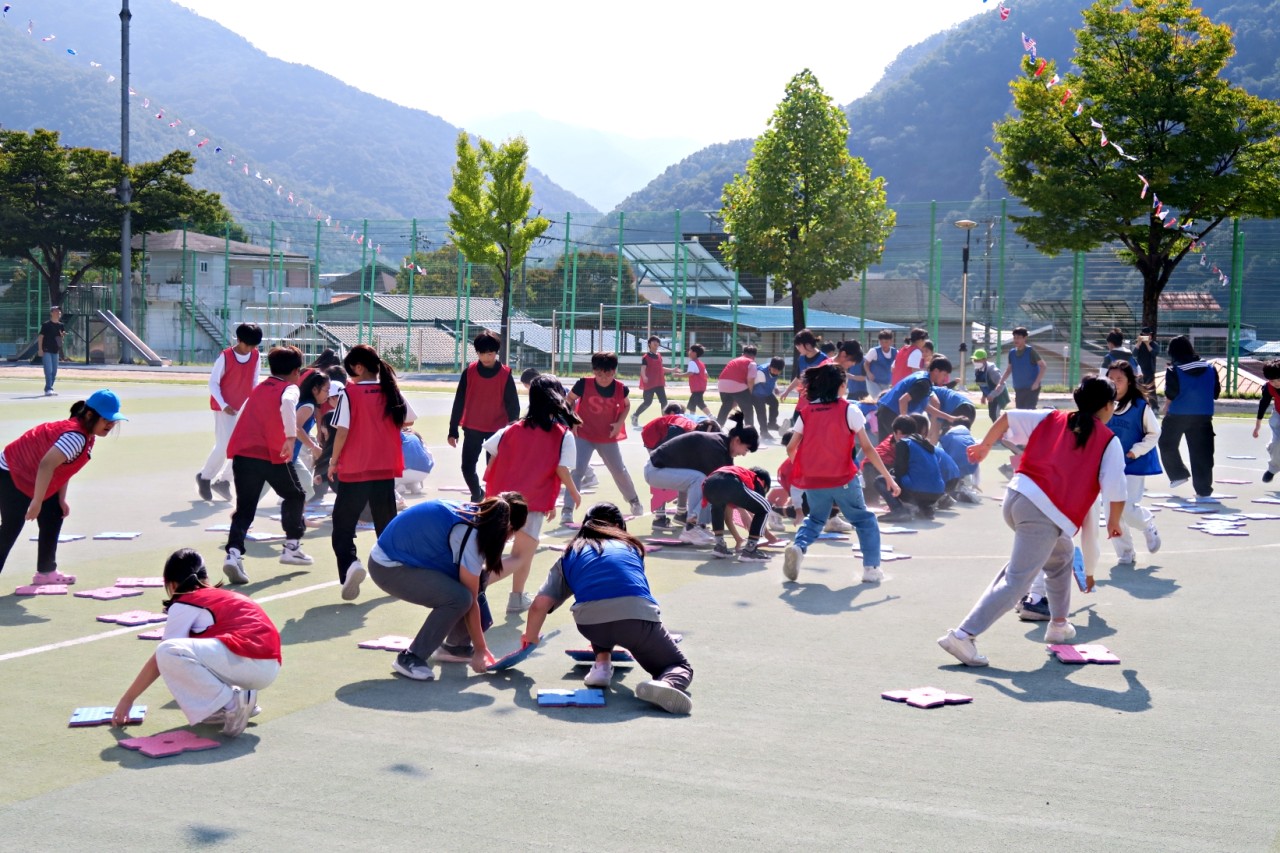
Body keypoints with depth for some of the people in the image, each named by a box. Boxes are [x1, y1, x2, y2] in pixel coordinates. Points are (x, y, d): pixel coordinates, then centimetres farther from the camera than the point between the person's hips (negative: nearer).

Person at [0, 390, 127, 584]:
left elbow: (63, 466, 6)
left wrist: (61, 499, 2)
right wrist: (37, 503, -40)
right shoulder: (77, 436, -34)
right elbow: (46, 465, -44)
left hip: (32, 473, 10)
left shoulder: (88, 435, -2)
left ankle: (46, 572, 23)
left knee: (53, 517, 13)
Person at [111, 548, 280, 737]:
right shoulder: (226, 597, 27)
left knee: (168, 653, -15)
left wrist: (127, 699, 19)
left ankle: (232, 704, -12)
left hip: (248, 662, -9)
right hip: (270, 667, 9)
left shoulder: (184, 605, 6)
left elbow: (159, 659, 8)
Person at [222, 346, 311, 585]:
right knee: (295, 495, 21)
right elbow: (287, 404, -22)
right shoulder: (290, 388, 1)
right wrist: (291, 437, -25)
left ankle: (233, 554, -17)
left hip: (242, 453, 5)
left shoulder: (258, 388, 23)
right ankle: (292, 547, 23)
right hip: (272, 455, -5)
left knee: (244, 509, 4)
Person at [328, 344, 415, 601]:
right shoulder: (391, 391, 2)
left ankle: (351, 564, -20)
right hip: (385, 469, 4)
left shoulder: (350, 393, -10)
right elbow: (408, 420, 10)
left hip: (354, 470, -4)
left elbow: (342, 431, -13)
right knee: (387, 524, 18)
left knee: (343, 526, 3)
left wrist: (333, 461, -1)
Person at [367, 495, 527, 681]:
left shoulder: (473, 513, 2)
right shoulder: (471, 534, -23)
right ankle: (410, 658, -12)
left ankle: (457, 645, 19)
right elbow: (471, 600, -17)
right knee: (459, 597, -24)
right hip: (387, 568, -10)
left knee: (478, 578, 9)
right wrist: (480, 649, -9)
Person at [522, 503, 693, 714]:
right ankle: (666, 685, -16)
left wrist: (529, 639, 35)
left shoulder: (570, 554, 27)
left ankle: (601, 664, 18)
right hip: (637, 616, -1)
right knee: (680, 667, 18)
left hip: (589, 623, 1)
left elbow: (540, 604, 17)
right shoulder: (631, 546, 31)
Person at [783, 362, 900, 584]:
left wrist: (800, 471, 24)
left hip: (812, 481, 3)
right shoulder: (849, 410, -5)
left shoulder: (806, 412, 6)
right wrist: (888, 477, -1)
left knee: (815, 519, 25)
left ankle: (798, 547, -3)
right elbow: (867, 448, -6)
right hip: (842, 479, -3)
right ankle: (871, 568, 6)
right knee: (864, 520, 16)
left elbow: (791, 448, 4)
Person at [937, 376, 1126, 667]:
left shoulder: (1052, 419, 17)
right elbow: (1117, 495, -2)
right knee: (1016, 582, -6)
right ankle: (962, 636, -15)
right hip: (1046, 515, -7)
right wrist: (1114, 523, 16)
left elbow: (1008, 416, 11)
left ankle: (1058, 623, 37)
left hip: (1017, 495, 7)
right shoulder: (1109, 442, 4)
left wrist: (985, 445, 24)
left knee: (1061, 553, 31)